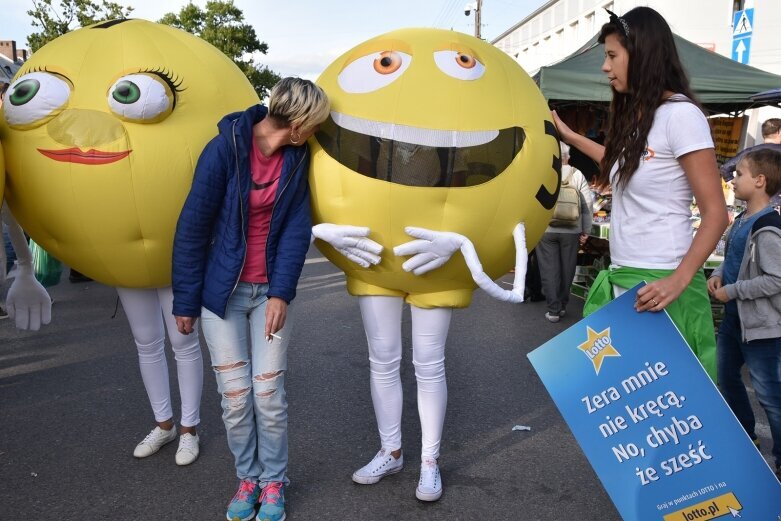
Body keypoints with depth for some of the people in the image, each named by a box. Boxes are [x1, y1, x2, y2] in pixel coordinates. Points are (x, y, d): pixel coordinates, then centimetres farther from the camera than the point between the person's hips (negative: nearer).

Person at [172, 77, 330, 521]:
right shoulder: (226, 148, -14)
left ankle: (273, 482, 23)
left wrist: (282, 293, -12)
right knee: (235, 395, 4)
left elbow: (297, 228, -3)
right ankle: (248, 477, 27)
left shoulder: (297, 157, -2)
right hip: (222, 292, -2)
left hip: (270, 291, 2)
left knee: (269, 393, 2)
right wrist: (186, 301, -6)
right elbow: (193, 226, -10)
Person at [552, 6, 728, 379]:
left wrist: (679, 281, -26)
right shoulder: (636, 117, 14)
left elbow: (715, 213, -13)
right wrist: (568, 135, 36)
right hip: (621, 279, 8)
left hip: (658, 284, -8)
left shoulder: (680, 114, -11)